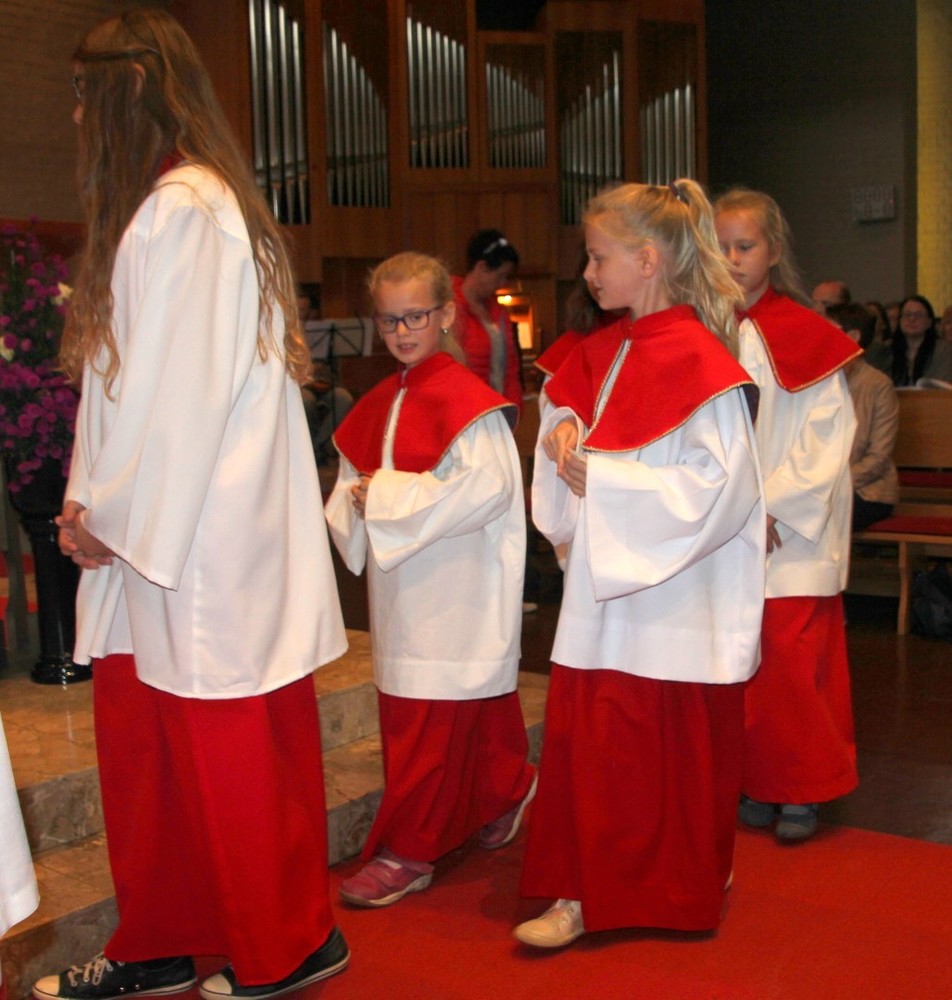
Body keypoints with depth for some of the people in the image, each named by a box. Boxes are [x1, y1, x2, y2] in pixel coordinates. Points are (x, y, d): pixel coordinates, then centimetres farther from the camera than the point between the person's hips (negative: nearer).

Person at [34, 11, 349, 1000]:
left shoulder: (186, 210, -14)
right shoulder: (160, 205, 16)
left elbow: (182, 388, -19)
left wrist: (113, 517, -11)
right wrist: (92, 501, 11)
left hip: (201, 537, -9)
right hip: (151, 530, 9)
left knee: (230, 750, 2)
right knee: (140, 739, 14)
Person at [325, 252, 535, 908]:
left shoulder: (465, 398, -12)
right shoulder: (377, 406, 12)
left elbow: (488, 486, -23)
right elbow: (349, 490, 18)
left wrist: (388, 497, -18)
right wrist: (356, 506, -7)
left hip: (456, 596, -8)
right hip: (401, 596, 8)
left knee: (428, 728, -3)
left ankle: (408, 852, 9)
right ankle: (506, 793, 38)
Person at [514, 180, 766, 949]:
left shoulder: (700, 363, -14)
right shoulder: (599, 356, 10)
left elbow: (722, 488, -20)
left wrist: (601, 481, -20)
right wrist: (563, 435, -5)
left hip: (675, 606, -7)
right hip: (605, 594, 7)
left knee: (676, 754, 5)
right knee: (587, 745, 9)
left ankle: (682, 892, 21)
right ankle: (586, 893, 22)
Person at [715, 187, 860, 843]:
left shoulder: (804, 335, -5)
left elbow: (828, 436, -8)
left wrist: (772, 508, -14)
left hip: (793, 535, -4)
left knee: (793, 659, -3)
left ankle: (804, 789, 14)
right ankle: (760, 784, 21)